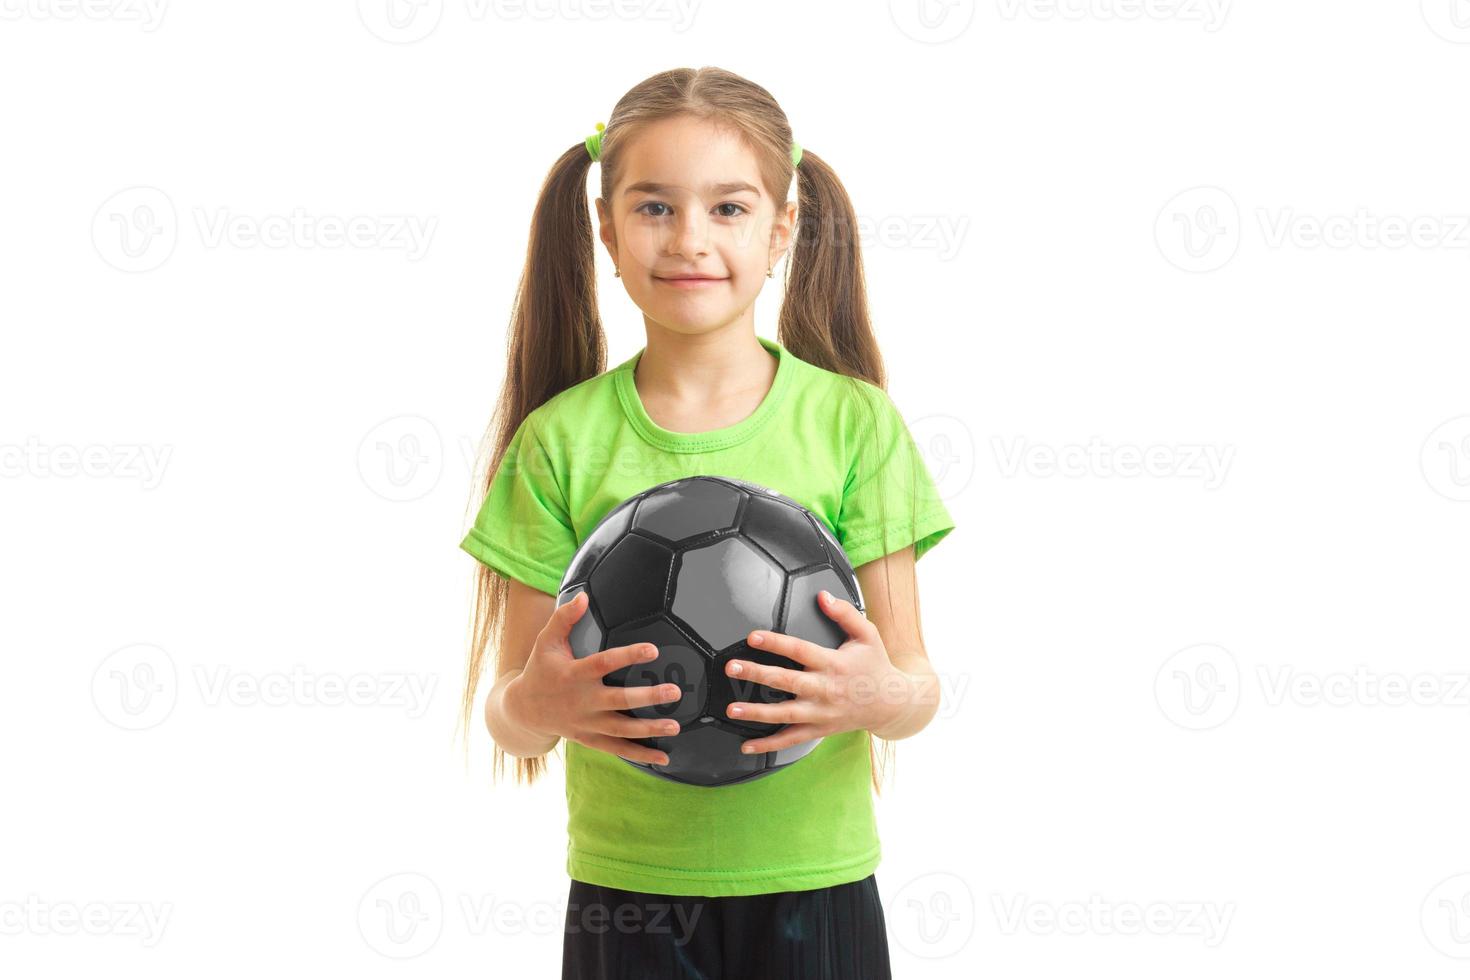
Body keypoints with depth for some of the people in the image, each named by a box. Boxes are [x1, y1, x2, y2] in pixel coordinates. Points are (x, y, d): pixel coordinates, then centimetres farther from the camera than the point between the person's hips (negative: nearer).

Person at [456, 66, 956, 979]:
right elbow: (509, 717, -1)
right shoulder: (560, 440, -2)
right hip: (625, 888, 0)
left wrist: (880, 697, -24)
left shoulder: (855, 423, -3)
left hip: (814, 882, 0)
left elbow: (917, 685, -2)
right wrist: (538, 708, -23)